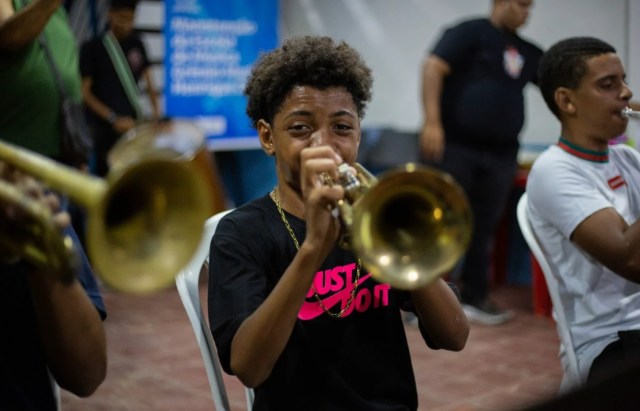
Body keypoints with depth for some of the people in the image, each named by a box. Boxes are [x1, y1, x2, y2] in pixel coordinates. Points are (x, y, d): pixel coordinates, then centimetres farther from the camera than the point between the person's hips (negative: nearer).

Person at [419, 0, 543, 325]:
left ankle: (474, 297, 20)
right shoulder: (470, 33, -3)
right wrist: (432, 122, -24)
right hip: (456, 146, -6)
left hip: (501, 154, 6)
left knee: (484, 228, 10)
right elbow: (433, 67, -13)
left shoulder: (529, 52, 16)